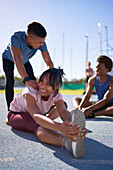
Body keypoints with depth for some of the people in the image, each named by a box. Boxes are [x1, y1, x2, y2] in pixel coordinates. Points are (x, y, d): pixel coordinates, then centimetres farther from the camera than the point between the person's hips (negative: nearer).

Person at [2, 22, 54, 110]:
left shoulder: (41, 42, -34)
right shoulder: (16, 38, -47)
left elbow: (49, 62, -34)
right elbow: (17, 59, -60)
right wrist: (26, 80, -73)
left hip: (24, 60, 4)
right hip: (9, 58, -4)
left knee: (33, 79, -4)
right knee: (10, 80, -22)